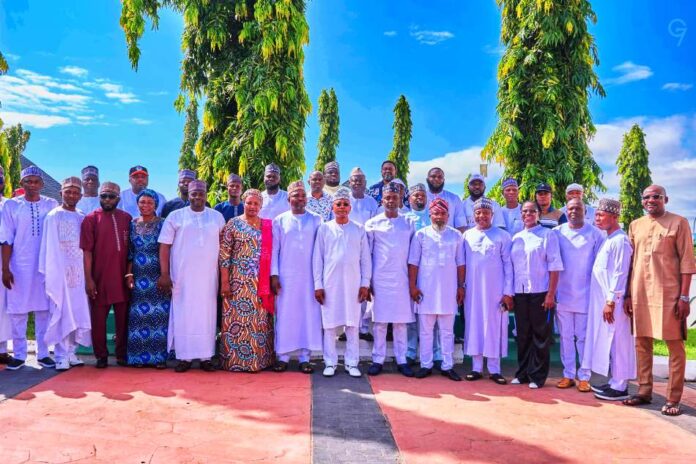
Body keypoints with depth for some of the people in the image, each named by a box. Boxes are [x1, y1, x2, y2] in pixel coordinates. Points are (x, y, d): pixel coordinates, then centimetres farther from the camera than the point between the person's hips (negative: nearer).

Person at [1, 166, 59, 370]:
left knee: (44, 310, 6)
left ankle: (43, 353, 14)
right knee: (18, 311, 5)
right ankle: (19, 355, 15)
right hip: (19, 267, 0)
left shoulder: (52, 205, 4)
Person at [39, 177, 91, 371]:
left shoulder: (82, 218, 11)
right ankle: (61, 356, 1)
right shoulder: (53, 216, -1)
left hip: (79, 272, 4)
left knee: (77, 313, 5)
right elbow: (48, 247, -3)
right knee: (61, 314, -3)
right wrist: (48, 274, -8)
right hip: (59, 272, -4)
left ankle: (71, 352, 14)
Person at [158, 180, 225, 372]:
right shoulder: (175, 216, 2)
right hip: (182, 277, -1)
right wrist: (164, 274, -7)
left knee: (207, 315, 5)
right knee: (183, 316, 3)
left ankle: (206, 357, 13)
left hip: (208, 277, 1)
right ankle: (184, 357, 12)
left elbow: (224, 246, 8)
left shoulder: (217, 217, 7)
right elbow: (164, 246, -1)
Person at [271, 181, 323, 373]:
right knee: (285, 315, 3)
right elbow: (274, 249, 4)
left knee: (308, 315, 2)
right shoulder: (280, 220, 5)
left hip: (309, 277, 0)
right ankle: (283, 356, 12)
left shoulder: (316, 220, 5)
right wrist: (274, 275, -3)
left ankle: (304, 357, 10)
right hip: (286, 276, 0)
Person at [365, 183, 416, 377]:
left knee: (401, 321, 5)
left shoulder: (408, 223, 7)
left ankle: (401, 360, 14)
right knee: (379, 321, 3)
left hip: (402, 280, 1)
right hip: (380, 279, -1)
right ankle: (378, 360, 12)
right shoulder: (372, 223, 2)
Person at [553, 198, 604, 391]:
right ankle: (568, 374, 19)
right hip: (562, 294, 2)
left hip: (585, 295, -2)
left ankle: (584, 376, 13)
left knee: (584, 337, 4)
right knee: (566, 336, 9)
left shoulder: (595, 234, -2)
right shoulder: (557, 233, 4)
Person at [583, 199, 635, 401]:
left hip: (613, 303, -9)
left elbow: (620, 274, -18)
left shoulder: (620, 240, -14)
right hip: (604, 301, 9)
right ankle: (614, 382, 24)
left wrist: (611, 301, -19)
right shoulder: (608, 240, 14)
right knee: (608, 342, 14)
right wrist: (607, 301, 15)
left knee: (617, 343, -1)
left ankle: (620, 387, 7)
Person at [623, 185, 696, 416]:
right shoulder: (635, 225, 12)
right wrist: (628, 294, 8)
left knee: (675, 345, 1)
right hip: (641, 293, 4)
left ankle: (673, 399, 10)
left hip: (668, 293, -4)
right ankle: (644, 391, 22)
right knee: (642, 342, 10)